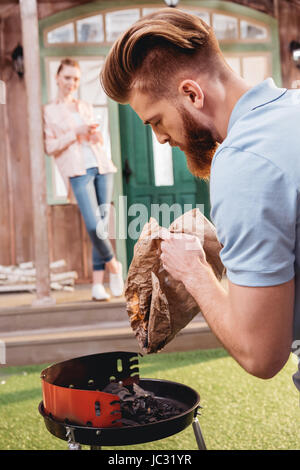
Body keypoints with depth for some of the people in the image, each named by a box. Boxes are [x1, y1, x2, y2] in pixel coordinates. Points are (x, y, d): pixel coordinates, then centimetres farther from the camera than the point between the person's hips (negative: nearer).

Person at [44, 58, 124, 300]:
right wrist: (76, 133, -10)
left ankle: (98, 284, 4)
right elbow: (50, 147, -1)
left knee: (103, 225, -2)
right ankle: (113, 264, 11)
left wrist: (97, 136, 2)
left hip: (102, 167, 5)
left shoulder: (86, 107, 20)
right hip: (78, 171, -4)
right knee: (94, 226, -17)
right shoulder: (49, 111, 7)